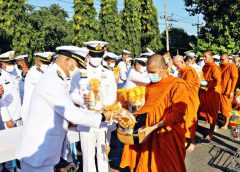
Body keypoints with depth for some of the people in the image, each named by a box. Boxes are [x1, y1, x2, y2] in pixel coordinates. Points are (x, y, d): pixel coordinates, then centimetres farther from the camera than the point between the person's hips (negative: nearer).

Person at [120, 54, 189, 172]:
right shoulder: (150, 85, 10)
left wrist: (154, 127, -21)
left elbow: (177, 114, -16)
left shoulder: (178, 85, -13)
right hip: (149, 135, 6)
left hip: (168, 136, -5)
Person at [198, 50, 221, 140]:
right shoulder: (205, 66, 10)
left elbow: (218, 81, -21)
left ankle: (211, 131, 14)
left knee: (212, 111, 3)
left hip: (212, 92, -8)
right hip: (204, 92, 8)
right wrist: (201, 84, 5)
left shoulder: (214, 67, -15)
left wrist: (207, 88, -19)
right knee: (204, 109, 11)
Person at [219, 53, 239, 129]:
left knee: (226, 107, 2)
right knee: (221, 106, 10)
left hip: (227, 91, -6)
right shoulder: (221, 66, 10)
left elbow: (234, 79, -14)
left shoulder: (232, 66, -11)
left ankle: (227, 124, 13)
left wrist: (232, 91, -17)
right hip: (220, 90, 6)